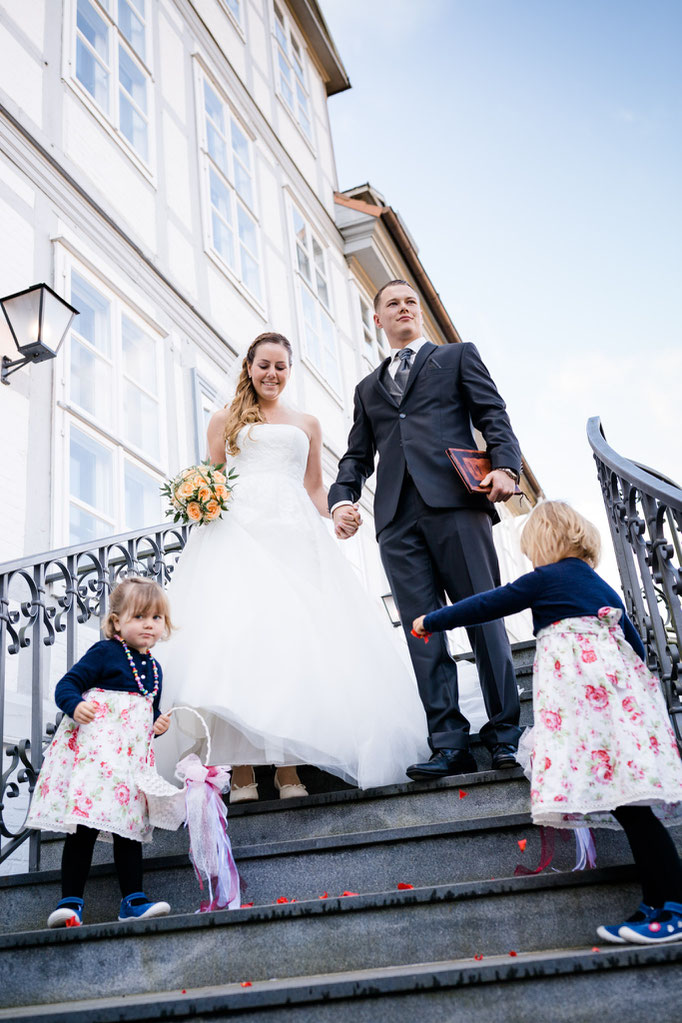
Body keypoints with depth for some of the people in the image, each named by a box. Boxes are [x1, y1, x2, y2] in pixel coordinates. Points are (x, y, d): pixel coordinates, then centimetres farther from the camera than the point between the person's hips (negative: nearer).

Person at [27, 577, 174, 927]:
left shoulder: (154, 668, 16)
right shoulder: (105, 653, -5)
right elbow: (66, 685, -8)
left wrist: (158, 724, 8)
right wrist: (76, 706, -28)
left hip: (131, 757, 6)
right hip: (93, 751, -6)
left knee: (129, 827, 8)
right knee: (84, 827, -8)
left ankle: (133, 900, 14)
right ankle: (70, 903, 0)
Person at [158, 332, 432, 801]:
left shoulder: (307, 423, 24)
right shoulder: (226, 419, 20)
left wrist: (339, 511, 4)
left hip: (293, 537, 2)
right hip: (238, 534, -1)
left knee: (293, 637, -12)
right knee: (236, 635, -17)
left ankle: (288, 766, -10)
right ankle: (242, 769, -17)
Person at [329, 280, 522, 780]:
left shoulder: (458, 356, 20)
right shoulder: (368, 387, 30)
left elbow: (493, 416, 8)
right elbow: (358, 455, 23)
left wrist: (504, 464, -12)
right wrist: (342, 496, 3)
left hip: (455, 500, -3)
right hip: (397, 515, 3)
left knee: (483, 615, -6)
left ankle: (505, 733, 0)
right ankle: (450, 744, -4)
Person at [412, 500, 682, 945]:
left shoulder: (546, 579, 5)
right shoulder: (605, 588, 25)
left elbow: (487, 605, 8)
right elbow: (636, 645, 26)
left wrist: (431, 621, 18)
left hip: (580, 687, -8)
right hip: (620, 687, 8)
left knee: (626, 800, -12)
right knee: (628, 794, 4)